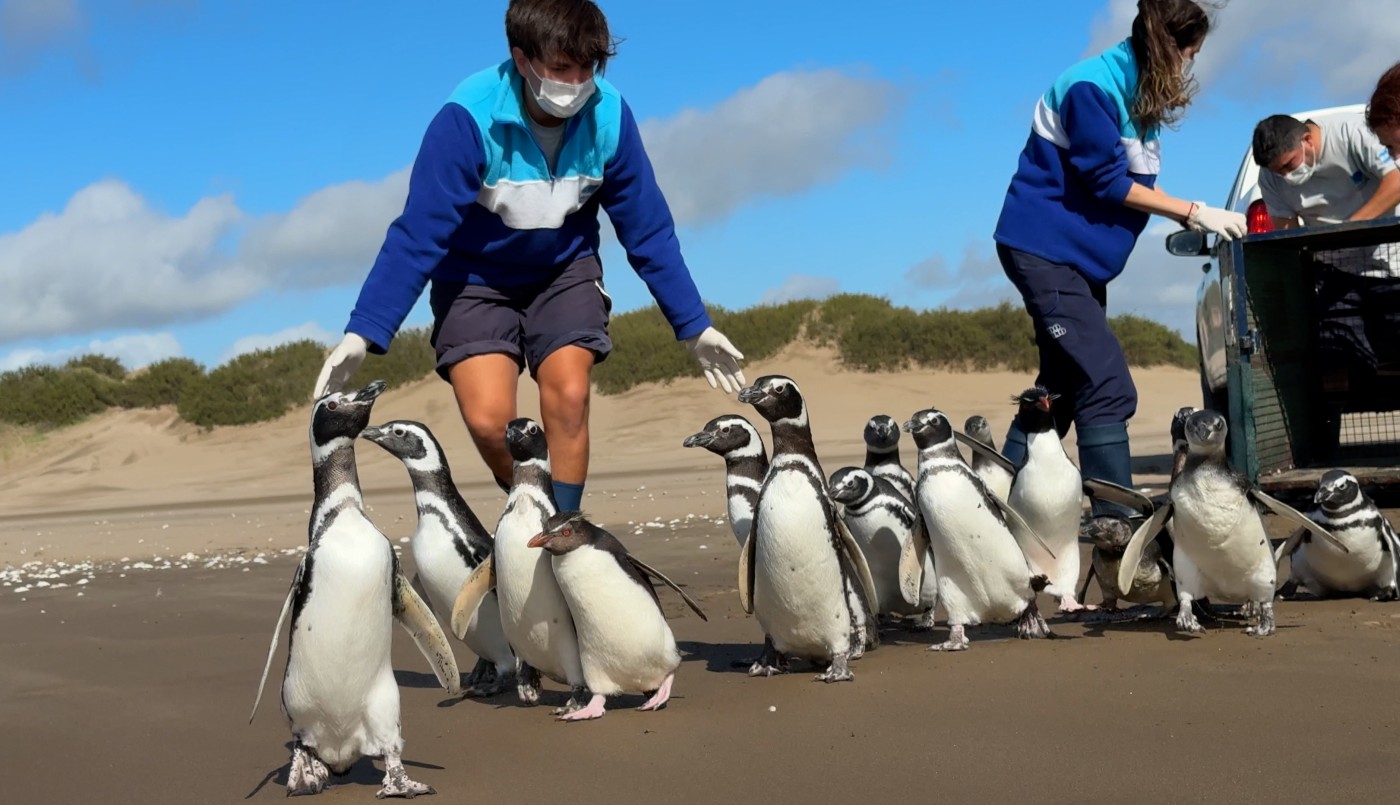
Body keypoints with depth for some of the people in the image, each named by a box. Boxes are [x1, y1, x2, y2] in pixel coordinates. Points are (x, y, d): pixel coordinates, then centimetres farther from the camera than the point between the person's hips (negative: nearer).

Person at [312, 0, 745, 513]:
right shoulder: (469, 119, -29)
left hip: (564, 271, 2)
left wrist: (694, 327, -6)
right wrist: (363, 334, -34)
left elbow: (648, 230, -9)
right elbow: (417, 234, -28)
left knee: (569, 399, -17)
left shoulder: (610, 116, -20)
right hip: (475, 276, -2)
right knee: (488, 419, -16)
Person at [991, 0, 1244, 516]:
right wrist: (1195, 213, -14)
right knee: (1107, 387, -16)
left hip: (1079, 254, 10)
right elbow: (1108, 182, -17)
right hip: (1043, 246, -10)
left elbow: (1134, 181, 13)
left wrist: (1195, 220, 0)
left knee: (1062, 389, 12)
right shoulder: (1092, 86, -18)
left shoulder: (1136, 91, 10)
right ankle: (1116, 519, -16)